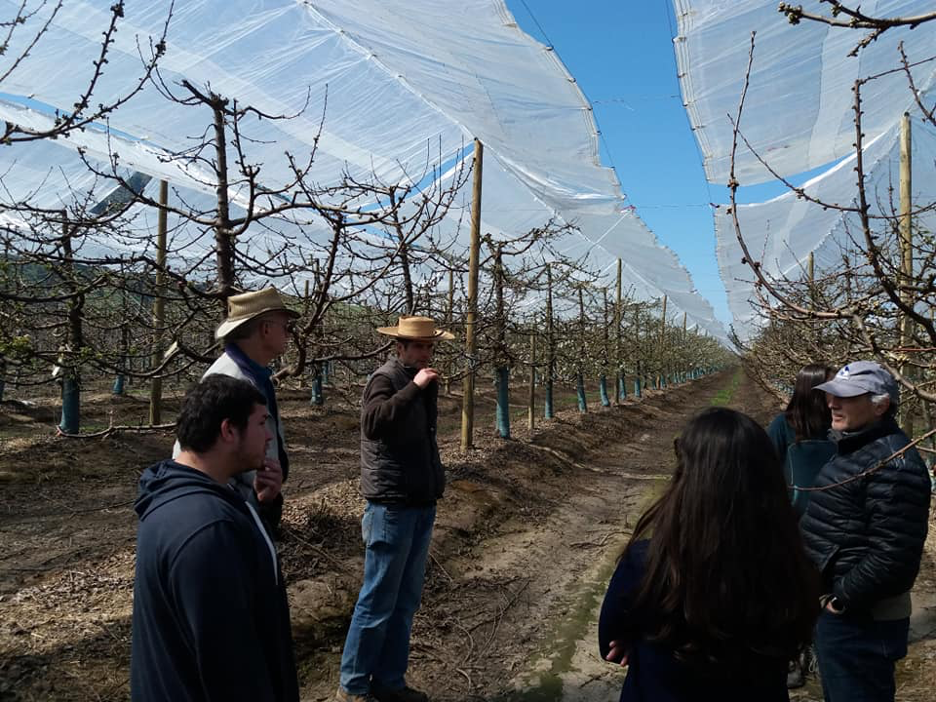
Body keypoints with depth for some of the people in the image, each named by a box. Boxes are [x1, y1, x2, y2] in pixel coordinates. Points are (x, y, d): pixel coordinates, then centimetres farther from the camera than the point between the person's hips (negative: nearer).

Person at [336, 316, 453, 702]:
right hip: (392, 504, -8)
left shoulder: (422, 382, 12)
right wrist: (414, 387, -32)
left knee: (405, 600, 13)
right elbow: (373, 424, -32)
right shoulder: (386, 378, -12)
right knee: (378, 600, 0)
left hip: (421, 503, 8)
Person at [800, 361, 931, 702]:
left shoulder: (894, 463, -23)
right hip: (832, 605, 10)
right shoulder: (853, 446, 10)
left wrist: (842, 599, -19)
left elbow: (892, 556, -28)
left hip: (860, 618, -10)